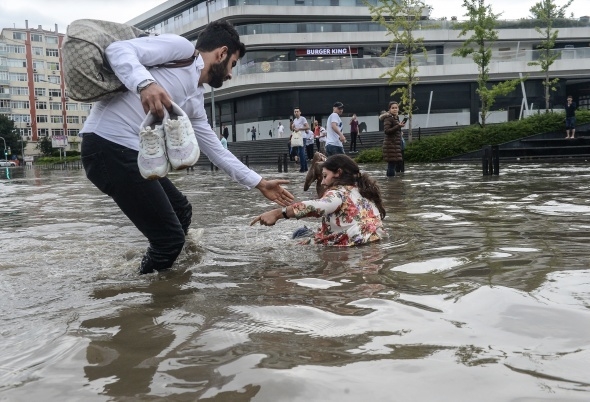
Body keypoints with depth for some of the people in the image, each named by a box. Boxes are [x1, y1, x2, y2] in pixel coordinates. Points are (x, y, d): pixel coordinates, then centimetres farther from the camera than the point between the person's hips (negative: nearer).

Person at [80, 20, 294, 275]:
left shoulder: (195, 101, 21)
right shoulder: (181, 48, -2)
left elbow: (216, 150, 28)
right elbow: (118, 49, -14)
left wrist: (259, 183, 31)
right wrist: (145, 83, -35)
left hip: (134, 153, 10)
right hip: (109, 147, -10)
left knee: (180, 212, 24)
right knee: (170, 237, -6)